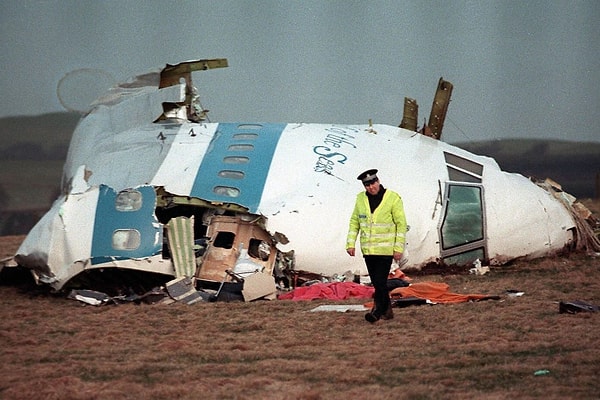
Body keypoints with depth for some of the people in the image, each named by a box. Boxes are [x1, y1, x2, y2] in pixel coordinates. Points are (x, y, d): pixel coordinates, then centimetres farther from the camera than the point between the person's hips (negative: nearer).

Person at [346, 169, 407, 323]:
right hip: (368, 249, 5)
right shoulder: (361, 199, 6)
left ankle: (377, 311, -7)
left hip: (386, 249, -5)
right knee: (376, 282, 10)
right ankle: (387, 310, 21)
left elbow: (401, 224, -5)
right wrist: (351, 243, 5)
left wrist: (399, 248, -9)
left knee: (380, 281, -12)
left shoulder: (393, 198, -7)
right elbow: (354, 222, 13)